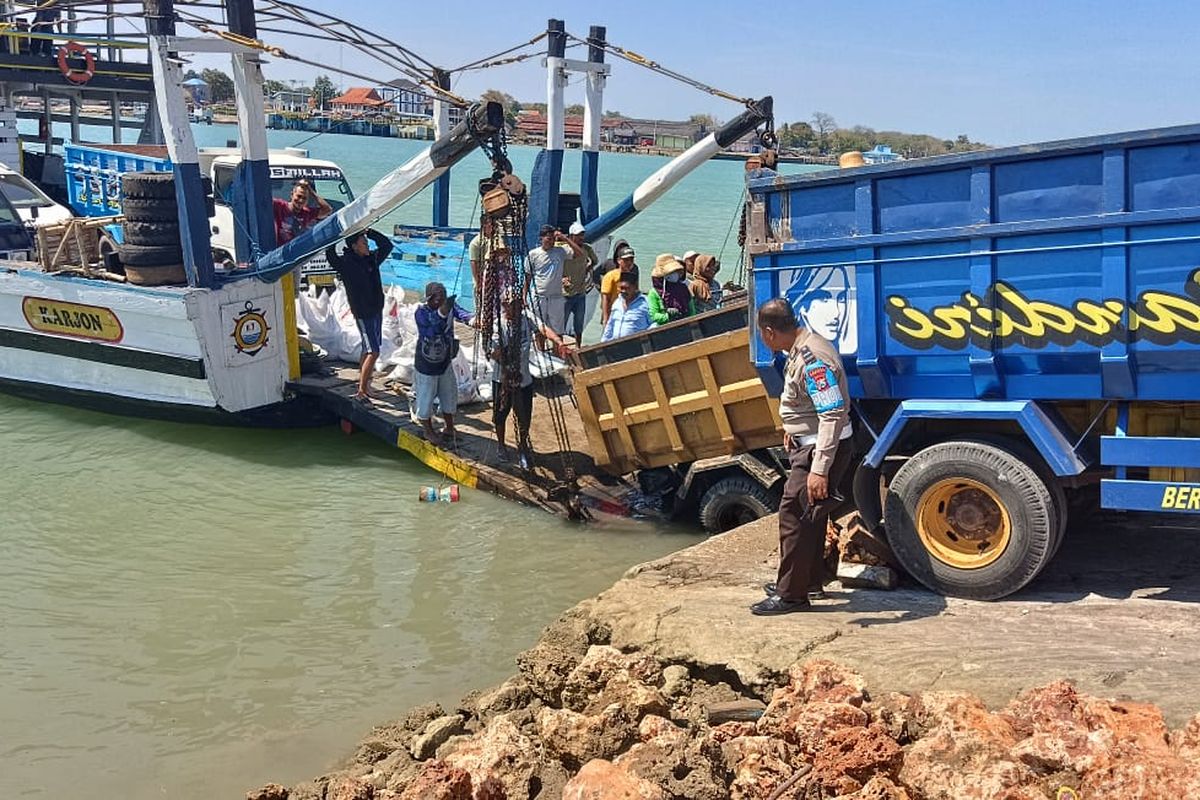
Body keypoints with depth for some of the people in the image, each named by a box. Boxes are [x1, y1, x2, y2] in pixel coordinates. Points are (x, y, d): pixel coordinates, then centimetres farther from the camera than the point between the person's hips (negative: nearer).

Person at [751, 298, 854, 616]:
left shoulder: (812, 360, -27)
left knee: (794, 515, -5)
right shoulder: (803, 346, 5)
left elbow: (833, 416, -31)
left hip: (821, 450, -10)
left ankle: (791, 595, 5)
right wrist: (794, 429, 32)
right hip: (808, 444, 10)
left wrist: (819, 470, -32)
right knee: (810, 514, 20)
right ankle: (808, 579, 35)